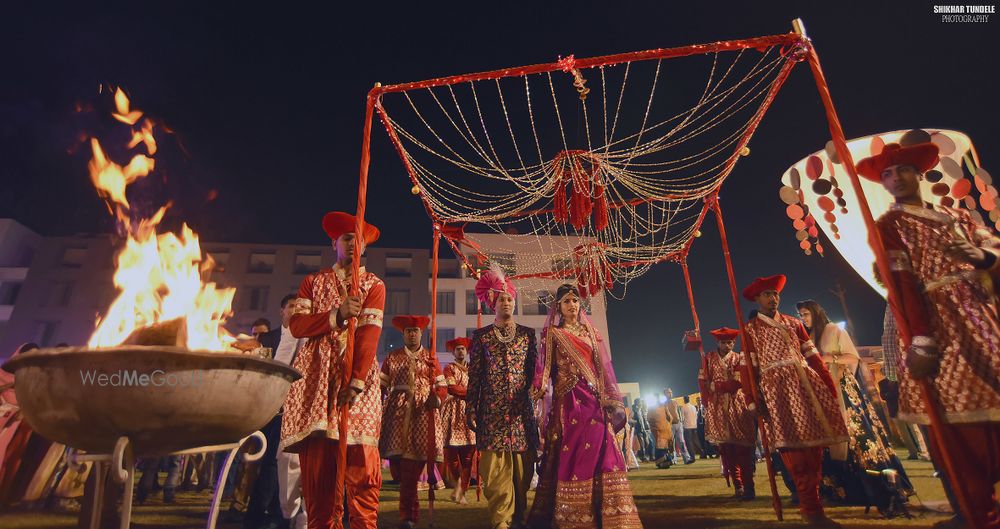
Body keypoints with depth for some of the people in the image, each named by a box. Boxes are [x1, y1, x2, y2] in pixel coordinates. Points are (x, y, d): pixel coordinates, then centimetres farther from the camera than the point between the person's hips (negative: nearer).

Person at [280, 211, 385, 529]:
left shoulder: (374, 284, 10)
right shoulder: (313, 281, 18)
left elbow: (370, 333, -4)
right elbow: (296, 325, 3)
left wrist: (356, 380, -16)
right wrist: (337, 315, -13)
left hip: (359, 374, -1)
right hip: (316, 375, 2)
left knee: (363, 468, -6)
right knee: (316, 468, 0)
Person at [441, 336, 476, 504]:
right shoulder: (449, 368, 5)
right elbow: (451, 388, -9)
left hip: (470, 413, 4)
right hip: (453, 412, -3)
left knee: (468, 455, -1)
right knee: (451, 452, -4)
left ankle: (462, 491, 5)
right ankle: (457, 482, 20)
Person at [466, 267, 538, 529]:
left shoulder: (527, 334, 12)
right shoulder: (481, 336, 8)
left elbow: (535, 370, 11)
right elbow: (474, 375, 6)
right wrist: (470, 410, 2)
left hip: (522, 411, 1)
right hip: (492, 412, -1)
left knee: (523, 468, 4)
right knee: (495, 470, -2)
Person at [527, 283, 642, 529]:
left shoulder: (591, 331, 15)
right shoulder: (552, 333, 6)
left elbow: (603, 367, 12)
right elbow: (545, 365, -3)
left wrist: (610, 400, 7)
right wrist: (540, 387, -22)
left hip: (593, 399, 3)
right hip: (568, 399, -3)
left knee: (598, 450, -1)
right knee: (570, 452, -3)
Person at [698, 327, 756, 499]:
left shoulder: (739, 359, 4)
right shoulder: (709, 358, 8)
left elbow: (738, 382, -8)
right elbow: (702, 381, 5)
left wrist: (715, 385, -8)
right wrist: (707, 403, -2)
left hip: (737, 407, -1)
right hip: (717, 408, 2)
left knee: (742, 447, -5)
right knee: (725, 447, 2)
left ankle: (748, 487, 2)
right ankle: (738, 486, 12)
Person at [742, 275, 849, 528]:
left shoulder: (793, 322, 19)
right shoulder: (750, 329, 7)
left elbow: (812, 355, 15)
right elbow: (749, 367, 0)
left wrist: (830, 383, 5)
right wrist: (754, 399, -9)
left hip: (807, 383, 4)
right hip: (777, 388, -4)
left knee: (815, 443, 6)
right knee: (793, 447, -9)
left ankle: (811, 502, 22)